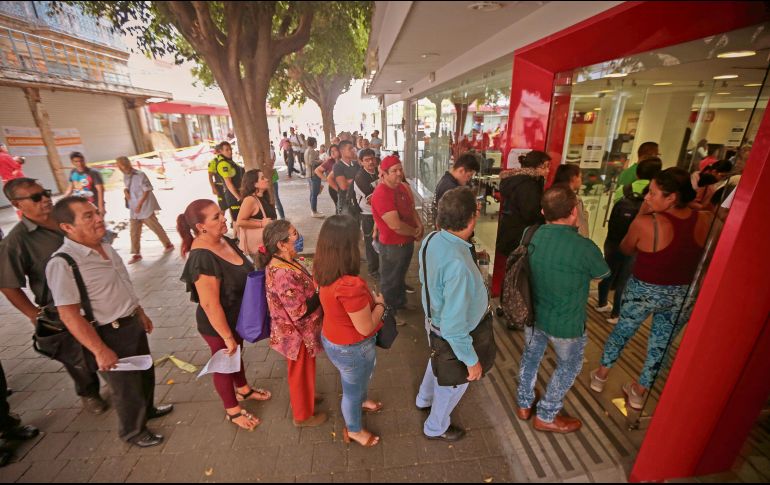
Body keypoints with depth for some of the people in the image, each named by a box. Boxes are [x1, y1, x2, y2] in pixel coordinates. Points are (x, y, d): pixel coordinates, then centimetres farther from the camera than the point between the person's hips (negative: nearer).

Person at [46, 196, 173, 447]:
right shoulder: (62, 263, -25)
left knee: (145, 372, 27)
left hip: (133, 324, 8)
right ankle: (133, 431, 40)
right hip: (110, 335, -8)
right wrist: (100, 350, -23)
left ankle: (147, 409, 53)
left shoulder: (106, 248, 1)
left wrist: (140, 313, 20)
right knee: (127, 388, 13)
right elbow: (69, 314, -24)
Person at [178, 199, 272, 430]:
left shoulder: (225, 241, -6)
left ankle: (243, 390, 55)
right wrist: (227, 337, -21)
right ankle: (233, 410, 41)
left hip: (238, 317, 8)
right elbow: (210, 304, -29)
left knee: (236, 354, 29)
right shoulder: (202, 259, -33)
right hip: (219, 325, -8)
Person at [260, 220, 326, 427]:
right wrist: (323, 291, -19)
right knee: (301, 373, 16)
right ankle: (303, 415, 42)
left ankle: (304, 397, 57)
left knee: (302, 371, 31)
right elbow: (301, 311, -30)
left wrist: (316, 282, -2)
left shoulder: (284, 262, -5)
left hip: (298, 332, 9)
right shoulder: (283, 274, -35)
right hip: (297, 335, -9)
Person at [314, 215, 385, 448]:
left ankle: (361, 401, 66)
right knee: (352, 388, 22)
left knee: (361, 377, 36)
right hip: (351, 348, -8)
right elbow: (366, 327, -27)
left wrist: (370, 300, -2)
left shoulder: (323, 271, -13)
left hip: (332, 338, 8)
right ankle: (354, 430, 51)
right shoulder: (350, 285, -41)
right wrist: (380, 304, -11)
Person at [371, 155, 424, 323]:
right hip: (392, 245, -9)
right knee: (390, 280, 11)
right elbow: (396, 225, -32)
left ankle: (400, 303, 50)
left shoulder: (402, 187, 2)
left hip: (407, 241, 9)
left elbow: (412, 209, 10)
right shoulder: (381, 194, -28)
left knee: (401, 276, 28)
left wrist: (420, 225, -10)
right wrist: (415, 233, -15)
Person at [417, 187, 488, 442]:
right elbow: (454, 328, -34)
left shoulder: (432, 239, -17)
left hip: (436, 319, 7)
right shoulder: (458, 265, -42)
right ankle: (436, 427, 52)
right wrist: (471, 360, -19)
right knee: (454, 381, 23)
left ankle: (425, 398, 66)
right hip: (455, 335, -7)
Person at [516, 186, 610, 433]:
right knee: (569, 367, 23)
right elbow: (602, 275, -6)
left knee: (531, 356, 27)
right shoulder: (584, 247, -29)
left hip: (532, 314, 5)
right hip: (565, 323, -4)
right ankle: (545, 417, 39)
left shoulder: (531, 234, -15)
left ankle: (524, 404, 47)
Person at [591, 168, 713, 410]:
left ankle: (600, 376, 38)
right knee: (661, 343, 20)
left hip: (644, 291, -3)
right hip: (683, 295, 3)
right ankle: (639, 391, 36)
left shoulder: (646, 223, -24)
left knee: (622, 330, 21)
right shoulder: (705, 221, -11)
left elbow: (626, 249, -5)